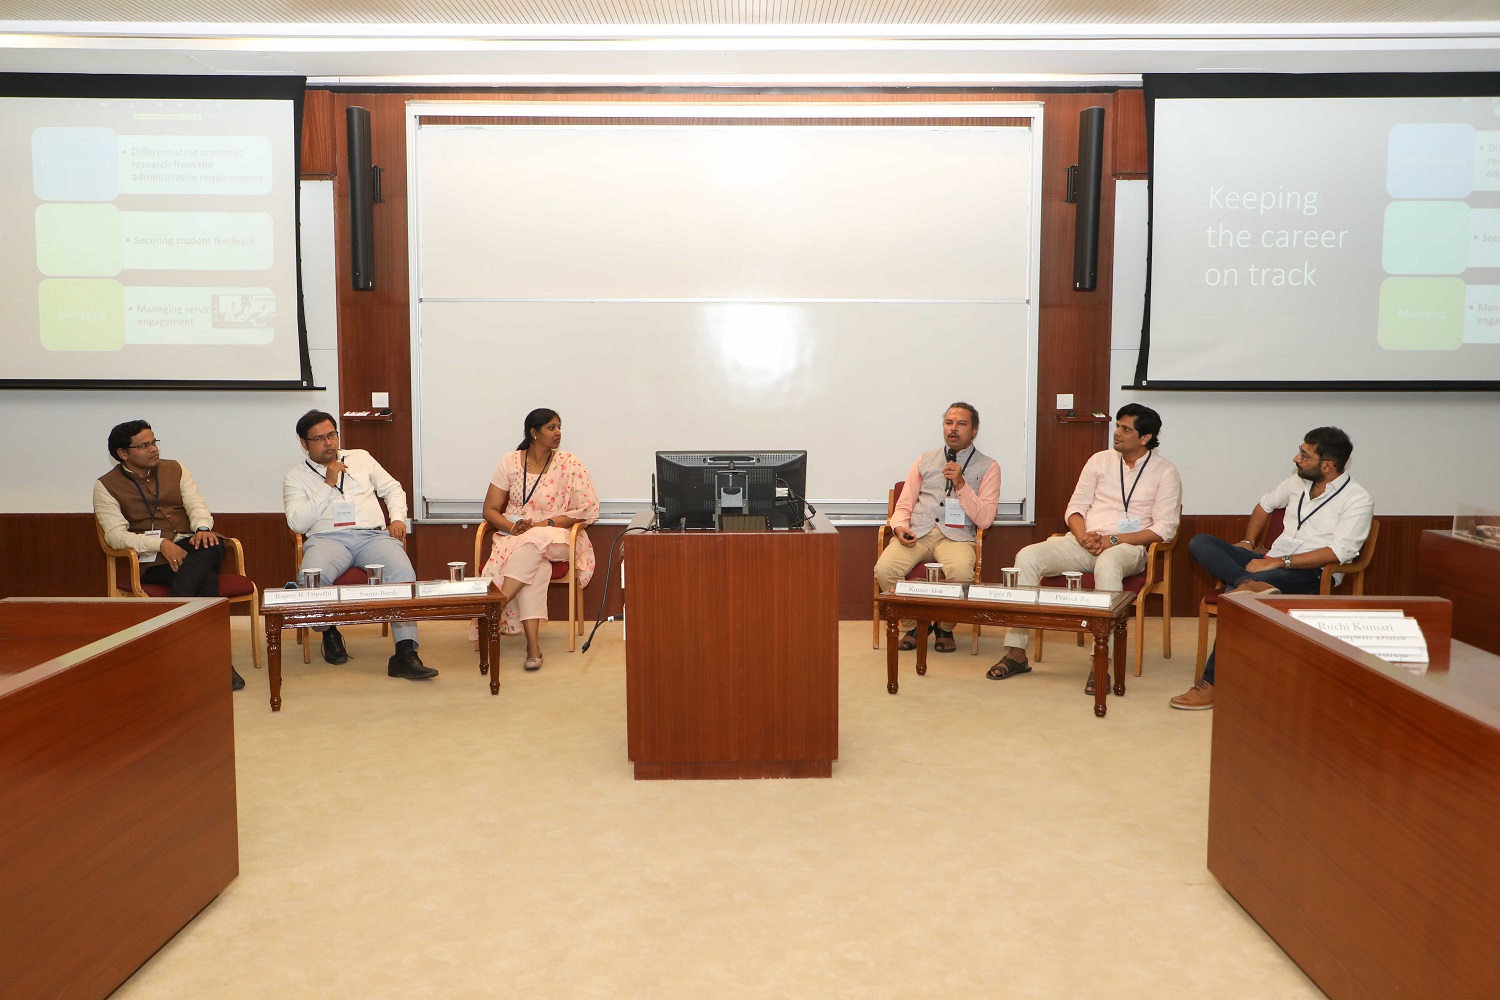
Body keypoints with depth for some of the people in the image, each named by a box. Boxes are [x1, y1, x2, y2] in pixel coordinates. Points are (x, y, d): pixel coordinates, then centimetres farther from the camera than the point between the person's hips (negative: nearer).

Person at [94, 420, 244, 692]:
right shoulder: (106, 486, 5)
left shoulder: (175, 469, 17)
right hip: (151, 561, -4)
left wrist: (202, 528, -19)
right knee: (206, 580, -36)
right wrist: (161, 544, -23)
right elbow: (116, 535, -7)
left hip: (189, 549, 4)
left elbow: (197, 505, 7)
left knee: (212, 546, -37)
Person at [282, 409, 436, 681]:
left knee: (403, 573, -32)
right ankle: (329, 633, -3)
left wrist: (397, 517, 6)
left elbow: (393, 489, 26)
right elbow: (297, 523, 1)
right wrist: (328, 485, -2)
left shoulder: (361, 458, 24)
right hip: (328, 538, -1)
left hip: (373, 535, 1)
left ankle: (405, 654, -34)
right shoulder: (295, 478, 15)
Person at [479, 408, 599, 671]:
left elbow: (588, 509, -4)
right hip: (515, 537, 1)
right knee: (535, 565, -35)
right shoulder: (510, 462, 6)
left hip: (555, 537, -1)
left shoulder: (570, 465, 2)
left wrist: (546, 524, -16)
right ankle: (533, 645, -43)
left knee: (534, 542, -38)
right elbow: (490, 510, 6)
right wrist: (513, 527, -16)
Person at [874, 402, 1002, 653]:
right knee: (884, 569, -28)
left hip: (956, 535, -2)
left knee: (961, 572, -37)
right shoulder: (925, 460, 20)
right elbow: (904, 504, 17)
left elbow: (985, 519, 0)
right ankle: (911, 627, -2)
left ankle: (945, 629, -6)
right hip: (917, 532, 2)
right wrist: (900, 527, -5)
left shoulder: (988, 467, 10)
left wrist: (961, 484, -10)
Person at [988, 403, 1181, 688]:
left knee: (1107, 566, -42)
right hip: (1085, 542, 4)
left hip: (1128, 547, -4)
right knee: (1027, 557, -22)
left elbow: (1164, 528, -5)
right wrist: (1083, 537, -9)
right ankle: (1016, 652, -21)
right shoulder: (1100, 460, 14)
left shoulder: (1165, 472, 3)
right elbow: (1075, 507, 13)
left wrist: (1113, 540, -15)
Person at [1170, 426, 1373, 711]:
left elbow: (1337, 552, -20)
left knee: (1236, 595, -35)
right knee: (1201, 543, -10)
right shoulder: (1298, 482, 14)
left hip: (1310, 575, -8)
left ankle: (1212, 683, -31)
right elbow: (1265, 504, 33)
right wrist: (1248, 542, 18)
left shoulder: (1358, 502, -7)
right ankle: (1248, 582, -37)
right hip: (1272, 564, 8)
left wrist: (1277, 562, -24)